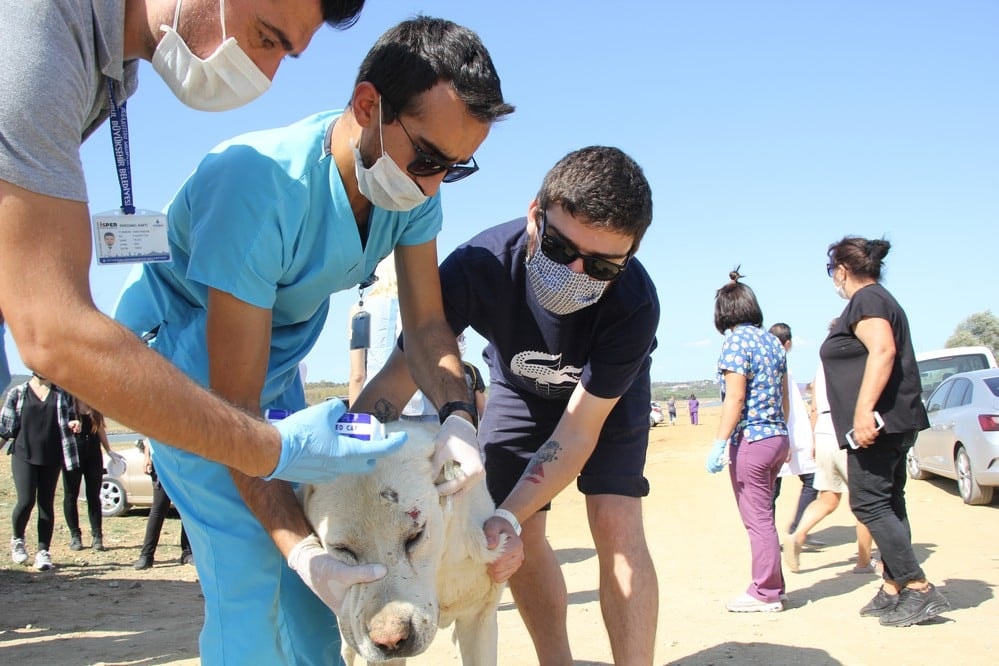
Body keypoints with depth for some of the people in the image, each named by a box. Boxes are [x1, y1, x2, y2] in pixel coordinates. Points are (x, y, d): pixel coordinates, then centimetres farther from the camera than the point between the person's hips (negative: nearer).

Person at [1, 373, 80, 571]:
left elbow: (70, 419, 15)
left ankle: (43, 551, 10)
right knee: (26, 501, -11)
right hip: (24, 456, -2)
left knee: (47, 504, 3)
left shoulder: (62, 393, 8)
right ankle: (17, 539, 17)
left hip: (52, 458, 2)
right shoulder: (17, 393, 4)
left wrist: (72, 424, -6)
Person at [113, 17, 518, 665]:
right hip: (185, 346, -6)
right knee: (248, 568, -15)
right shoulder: (260, 183, -36)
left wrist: (456, 415, -24)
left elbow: (427, 322, -5)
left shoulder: (411, 181, -16)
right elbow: (234, 408, -33)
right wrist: (302, 550, -37)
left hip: (278, 355, 6)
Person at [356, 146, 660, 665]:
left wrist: (507, 517, -45)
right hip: (520, 386, 2)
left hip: (609, 392, -2)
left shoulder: (634, 303, -39)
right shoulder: (481, 264, -38)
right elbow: (399, 375, -36)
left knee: (616, 526, -16)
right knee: (522, 535, -4)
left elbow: (577, 432, -33)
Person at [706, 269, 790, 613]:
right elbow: (784, 395, 16)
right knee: (763, 516, 16)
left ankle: (766, 593, 7)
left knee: (758, 519, 0)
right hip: (777, 437, 8)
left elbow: (735, 398, -17)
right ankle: (771, 585, 22)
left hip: (750, 440, -8)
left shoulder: (735, 341, -11)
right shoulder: (772, 341, 12)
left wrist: (719, 443, -16)